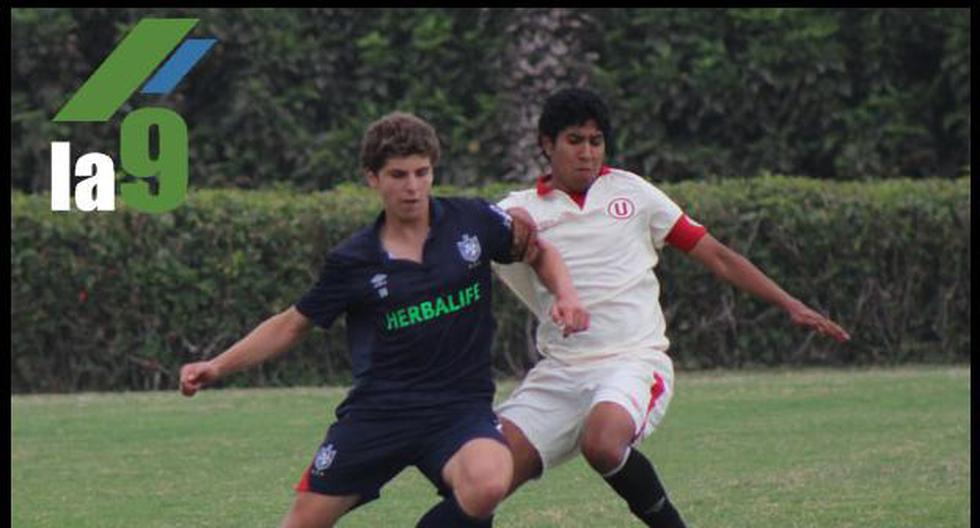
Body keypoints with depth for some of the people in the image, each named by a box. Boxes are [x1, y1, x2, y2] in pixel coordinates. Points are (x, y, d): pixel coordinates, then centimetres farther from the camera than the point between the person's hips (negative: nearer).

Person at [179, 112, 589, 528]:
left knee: (487, 483, -32)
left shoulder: (472, 221, -1)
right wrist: (217, 367, 1)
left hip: (459, 404, -1)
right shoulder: (354, 261, -2)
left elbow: (539, 253, 16)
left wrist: (565, 294, -4)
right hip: (377, 411, 1)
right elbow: (292, 325, 10)